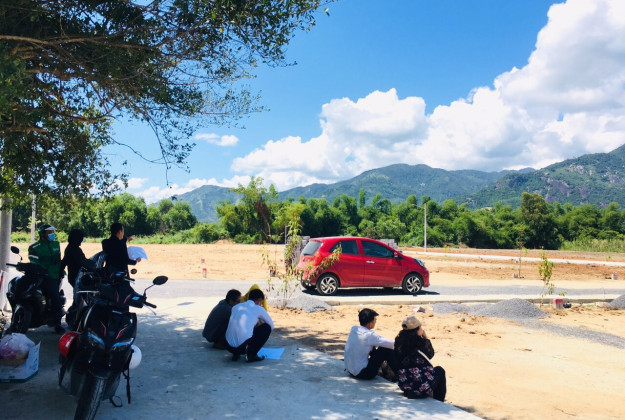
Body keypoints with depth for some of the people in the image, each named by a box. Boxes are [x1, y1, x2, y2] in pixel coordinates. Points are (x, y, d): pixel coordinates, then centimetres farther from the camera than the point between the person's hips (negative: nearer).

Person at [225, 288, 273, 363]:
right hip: (244, 346, -5)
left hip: (229, 347, 6)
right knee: (267, 327, 14)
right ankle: (251, 355, 8)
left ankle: (235, 354, 18)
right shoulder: (259, 309, 7)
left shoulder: (236, 307, 19)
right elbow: (271, 326, 21)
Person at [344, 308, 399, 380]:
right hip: (362, 373, -8)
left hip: (350, 370, 8)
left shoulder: (353, 329, 1)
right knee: (386, 350, -5)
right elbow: (392, 344, -15)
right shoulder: (368, 335, -20)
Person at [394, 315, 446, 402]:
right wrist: (426, 337, 9)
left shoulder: (399, 340, -1)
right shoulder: (420, 342, -15)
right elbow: (430, 355, 3)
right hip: (423, 388, -6)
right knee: (440, 370, 24)